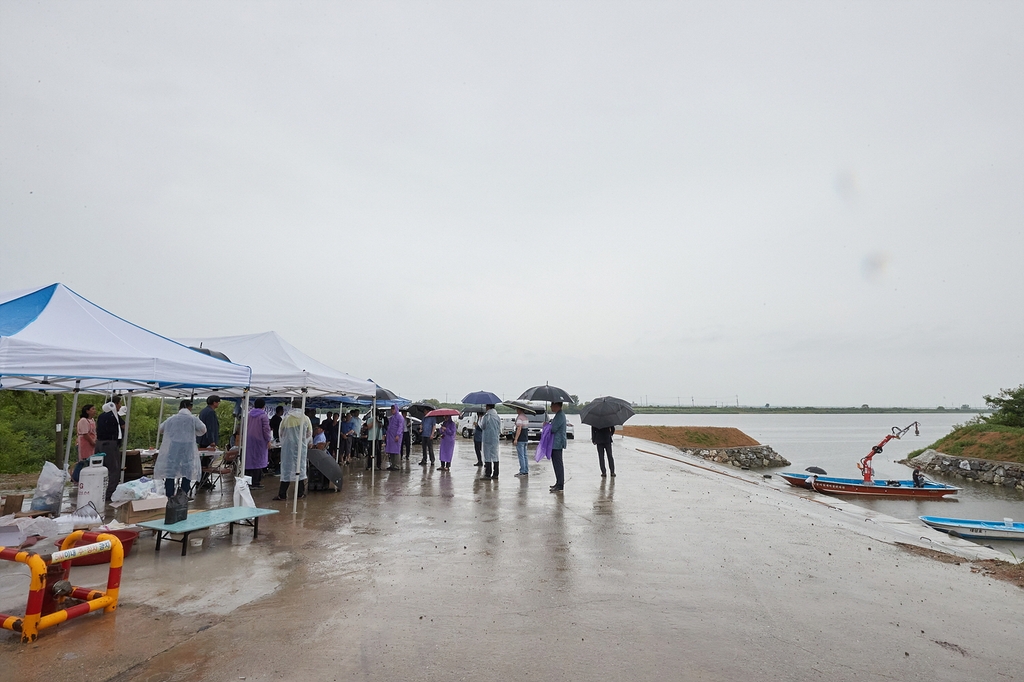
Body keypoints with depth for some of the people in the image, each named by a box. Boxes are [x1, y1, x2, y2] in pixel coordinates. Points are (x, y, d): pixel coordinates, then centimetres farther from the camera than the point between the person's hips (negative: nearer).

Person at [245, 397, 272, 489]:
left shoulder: (249, 414, 6)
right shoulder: (263, 416, -13)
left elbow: (244, 427, 14)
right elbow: (266, 430, -15)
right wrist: (268, 440, -6)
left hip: (248, 440, 6)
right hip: (259, 441, -6)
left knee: (249, 460, 12)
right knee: (258, 461, 0)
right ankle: (255, 483, 1)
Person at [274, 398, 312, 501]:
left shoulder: (285, 418, -6)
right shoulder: (305, 419, -5)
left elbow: (281, 433, 3)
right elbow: (309, 434, 4)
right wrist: (308, 445, 23)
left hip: (287, 447, -1)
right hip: (301, 447, 1)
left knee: (287, 469, 3)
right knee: (300, 467, 11)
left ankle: (282, 494, 2)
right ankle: (300, 493, 15)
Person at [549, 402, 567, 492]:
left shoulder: (560, 416, -17)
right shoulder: (559, 414, 16)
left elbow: (553, 429, -20)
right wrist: (551, 422, 4)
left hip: (557, 443, -11)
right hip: (557, 443, 11)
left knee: (558, 464, -7)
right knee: (557, 464, 16)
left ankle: (560, 485, -4)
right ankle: (559, 483, 23)